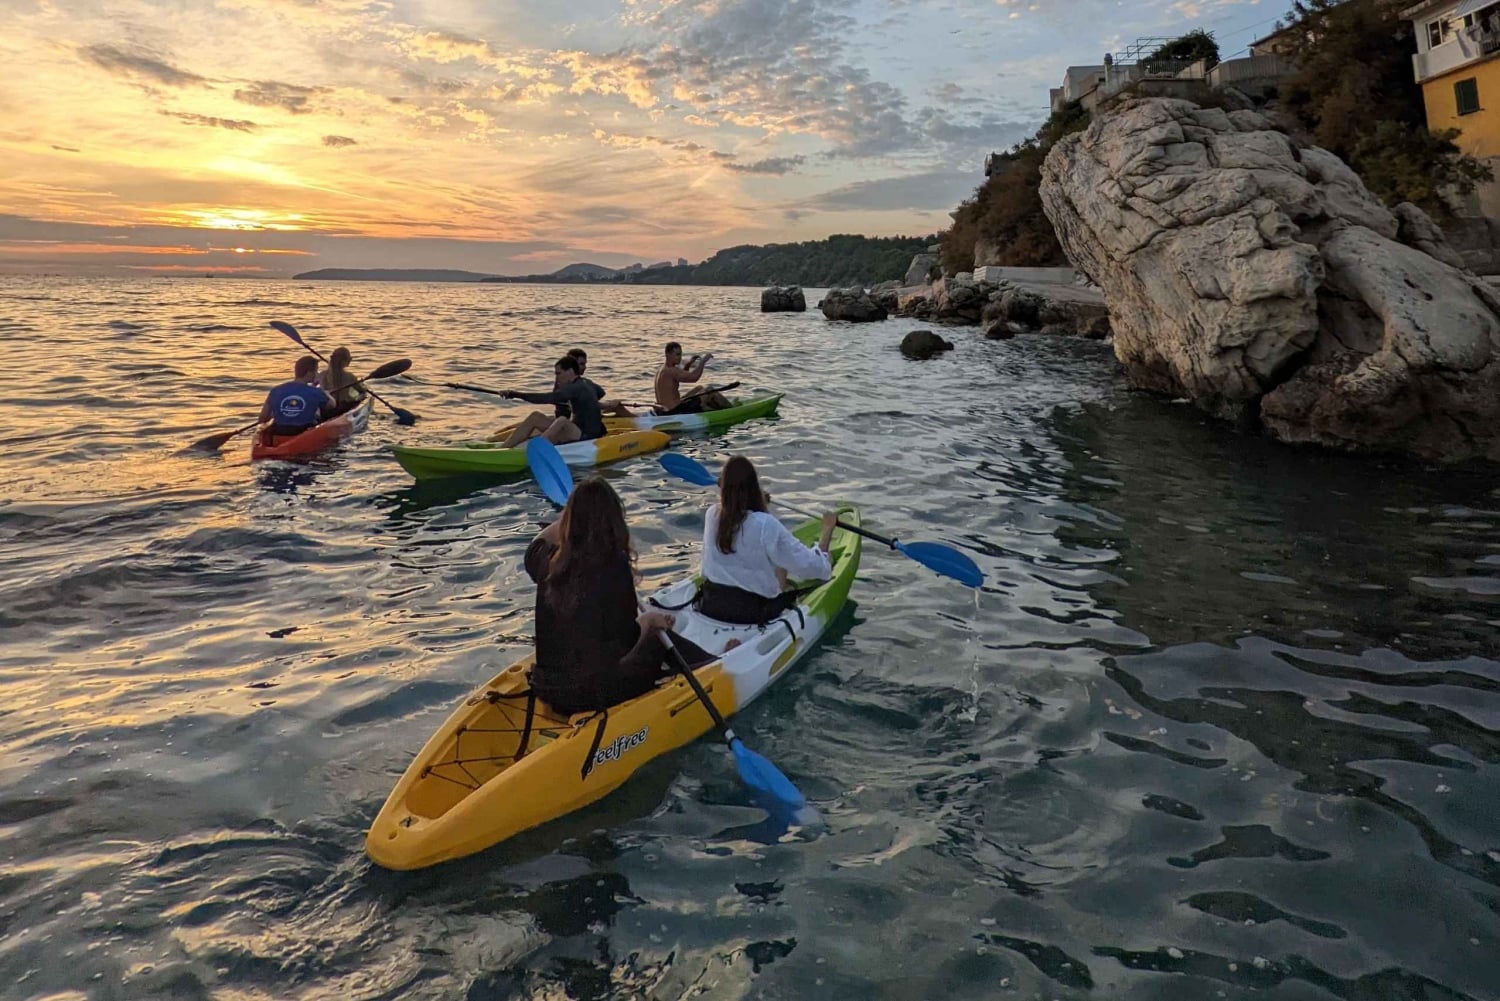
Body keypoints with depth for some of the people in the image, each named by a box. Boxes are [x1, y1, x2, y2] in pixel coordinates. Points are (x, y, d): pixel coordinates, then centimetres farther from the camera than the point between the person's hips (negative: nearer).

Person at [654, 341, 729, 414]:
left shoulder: (662, 369, 13)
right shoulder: (671, 371, -20)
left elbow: (682, 375, 31)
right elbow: (694, 377, -28)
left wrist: (688, 364, 14)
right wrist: (703, 361, -16)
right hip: (673, 411, -11)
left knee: (700, 388, 23)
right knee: (708, 391, -4)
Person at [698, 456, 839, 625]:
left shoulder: (711, 515, -4)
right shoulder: (766, 525, -22)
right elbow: (810, 566, -17)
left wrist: (759, 505, 36)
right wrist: (827, 530, -3)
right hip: (751, 614, -5)